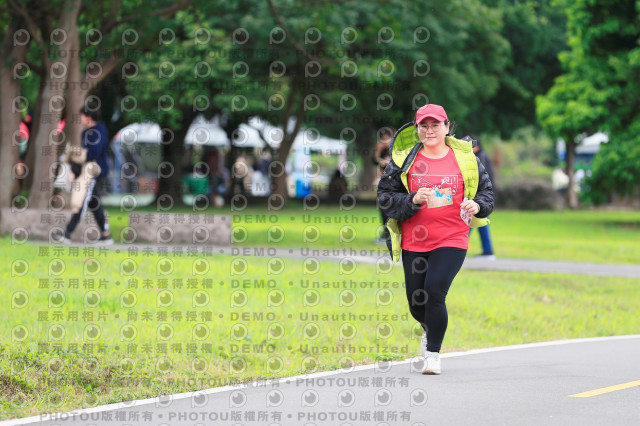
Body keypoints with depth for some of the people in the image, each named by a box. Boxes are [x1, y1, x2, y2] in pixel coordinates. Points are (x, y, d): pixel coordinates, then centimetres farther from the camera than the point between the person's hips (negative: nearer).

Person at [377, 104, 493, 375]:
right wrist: (412, 200, -15)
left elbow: (486, 191, 13)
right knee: (416, 301, 7)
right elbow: (385, 195, 2)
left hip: (452, 240, -2)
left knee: (434, 292, -17)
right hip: (413, 243, 2)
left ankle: (433, 353, -3)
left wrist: (477, 205, -9)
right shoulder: (403, 160, 3)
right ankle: (430, 329, 43)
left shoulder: (465, 159, 4)